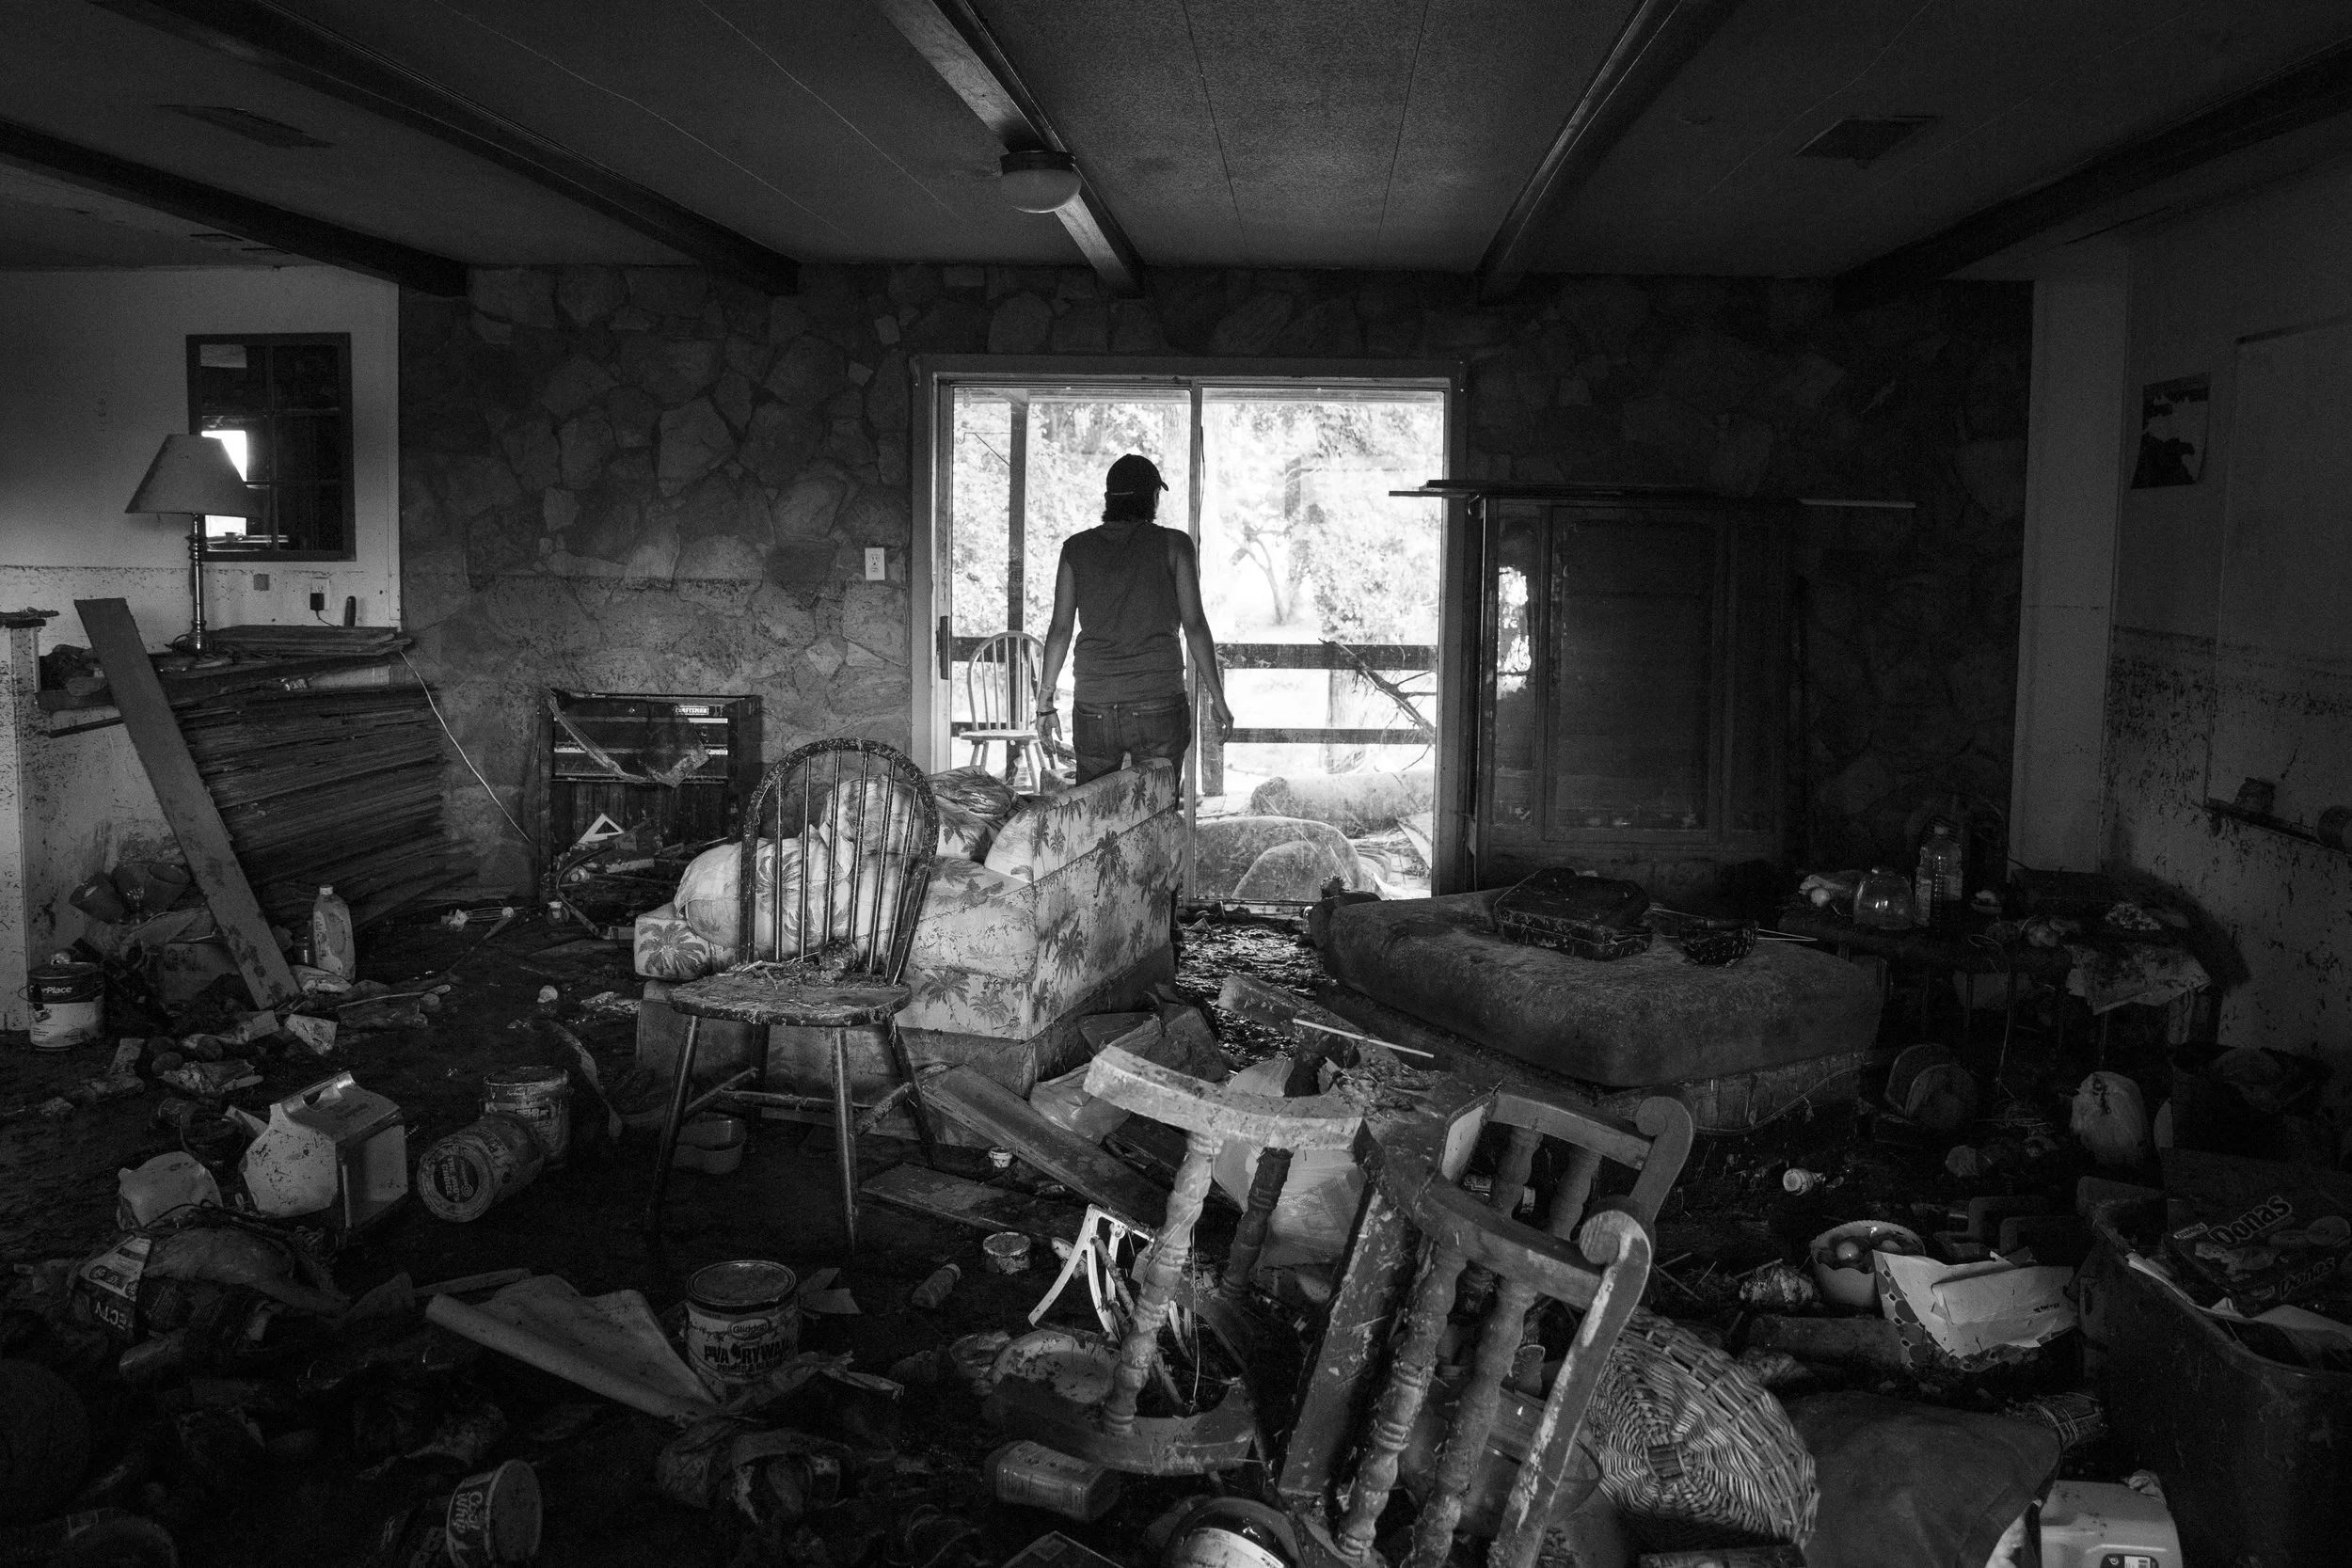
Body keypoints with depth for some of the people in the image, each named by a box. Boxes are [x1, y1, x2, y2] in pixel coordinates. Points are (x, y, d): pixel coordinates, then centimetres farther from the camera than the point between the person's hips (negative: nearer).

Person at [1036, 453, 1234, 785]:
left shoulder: (1076, 548, 6)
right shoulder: (1173, 545, 0)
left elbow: (1060, 629, 4)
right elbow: (1194, 625, -1)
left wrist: (1046, 702, 11)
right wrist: (1217, 697, 6)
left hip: (1093, 706, 2)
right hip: (1159, 705, -2)